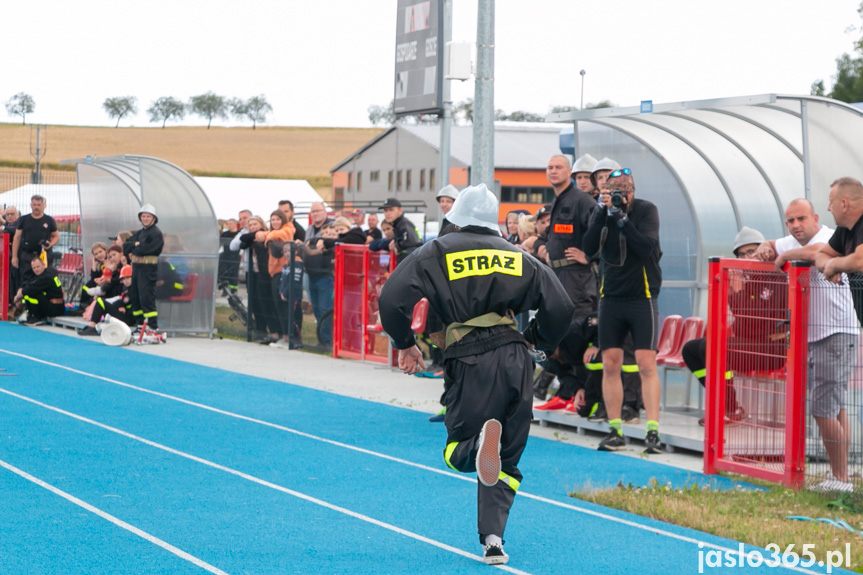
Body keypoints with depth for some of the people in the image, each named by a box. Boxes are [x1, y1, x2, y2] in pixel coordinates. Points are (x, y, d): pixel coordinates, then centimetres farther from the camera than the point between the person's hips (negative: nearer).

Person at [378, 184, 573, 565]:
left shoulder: (437, 252, 9)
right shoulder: (519, 257, 17)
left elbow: (392, 297, -3)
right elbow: (560, 307, 9)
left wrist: (405, 344, 11)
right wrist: (535, 341, 26)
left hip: (470, 363, -3)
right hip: (515, 359, 3)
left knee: (457, 454, 6)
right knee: (506, 462, 13)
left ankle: (480, 442, -31)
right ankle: (493, 540, -4)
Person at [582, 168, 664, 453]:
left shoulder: (646, 210, -5)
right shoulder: (601, 212, 4)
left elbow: (646, 247, -18)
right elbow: (589, 247, -10)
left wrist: (622, 218, -23)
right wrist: (604, 213, -18)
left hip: (642, 297, -3)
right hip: (611, 297, 3)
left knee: (647, 365, -10)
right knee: (610, 365, 1)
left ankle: (653, 432, -12)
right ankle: (615, 432, 7)